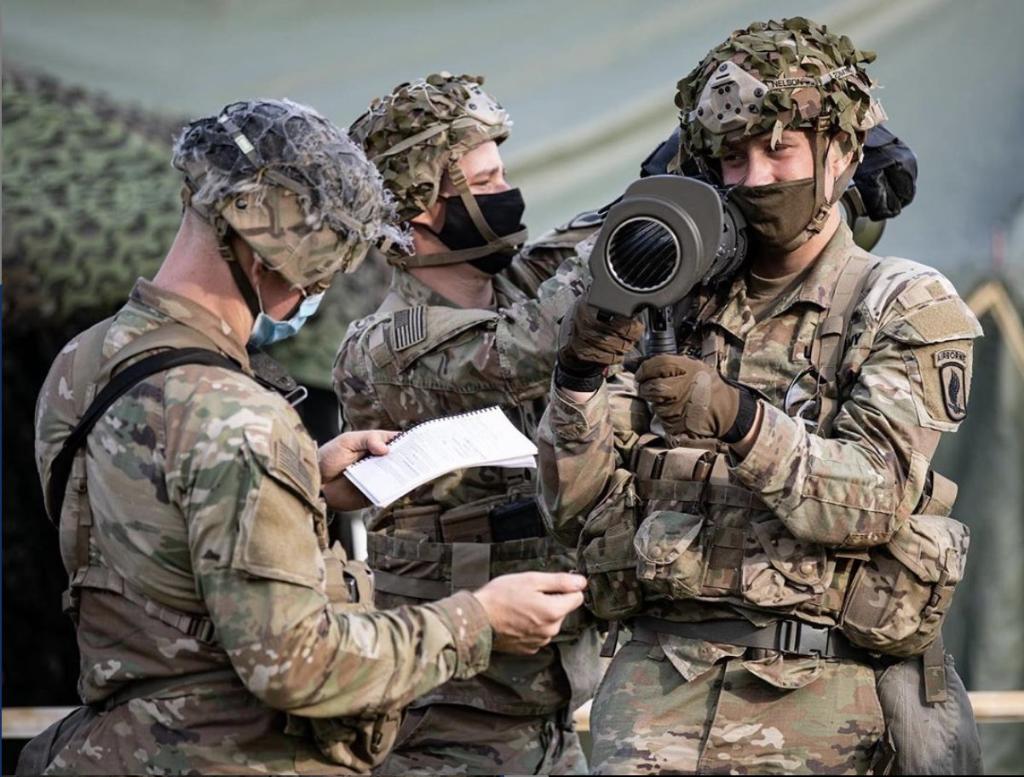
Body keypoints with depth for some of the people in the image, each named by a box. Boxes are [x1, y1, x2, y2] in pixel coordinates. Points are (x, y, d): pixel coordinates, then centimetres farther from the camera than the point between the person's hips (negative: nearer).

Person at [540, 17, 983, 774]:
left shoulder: (908, 307, 5)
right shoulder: (678, 314, 17)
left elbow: (878, 496, -10)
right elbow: (583, 513, 12)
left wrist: (741, 421, -24)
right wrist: (581, 378, -5)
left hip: (814, 689, -3)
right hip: (658, 674, 3)